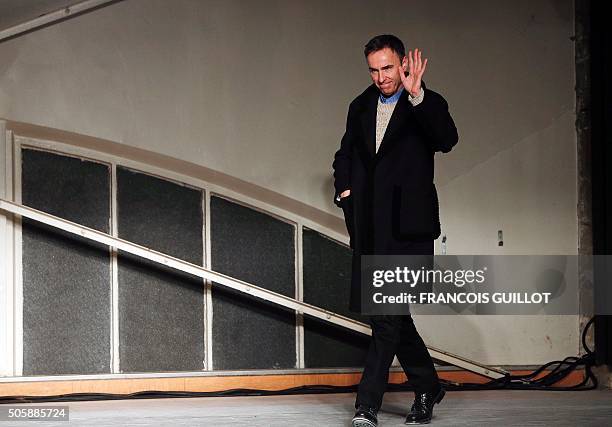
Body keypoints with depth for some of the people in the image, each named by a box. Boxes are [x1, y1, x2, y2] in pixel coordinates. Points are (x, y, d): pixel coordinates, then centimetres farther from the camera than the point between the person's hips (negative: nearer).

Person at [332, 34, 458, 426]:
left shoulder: (427, 105, -2)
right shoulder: (361, 107, 15)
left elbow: (447, 140, -22)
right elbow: (345, 155, 28)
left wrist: (417, 95, -30)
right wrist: (345, 191, 11)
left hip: (406, 227, -6)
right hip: (370, 228, 6)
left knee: (389, 313, -12)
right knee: (387, 313, 10)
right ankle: (427, 389, 25)